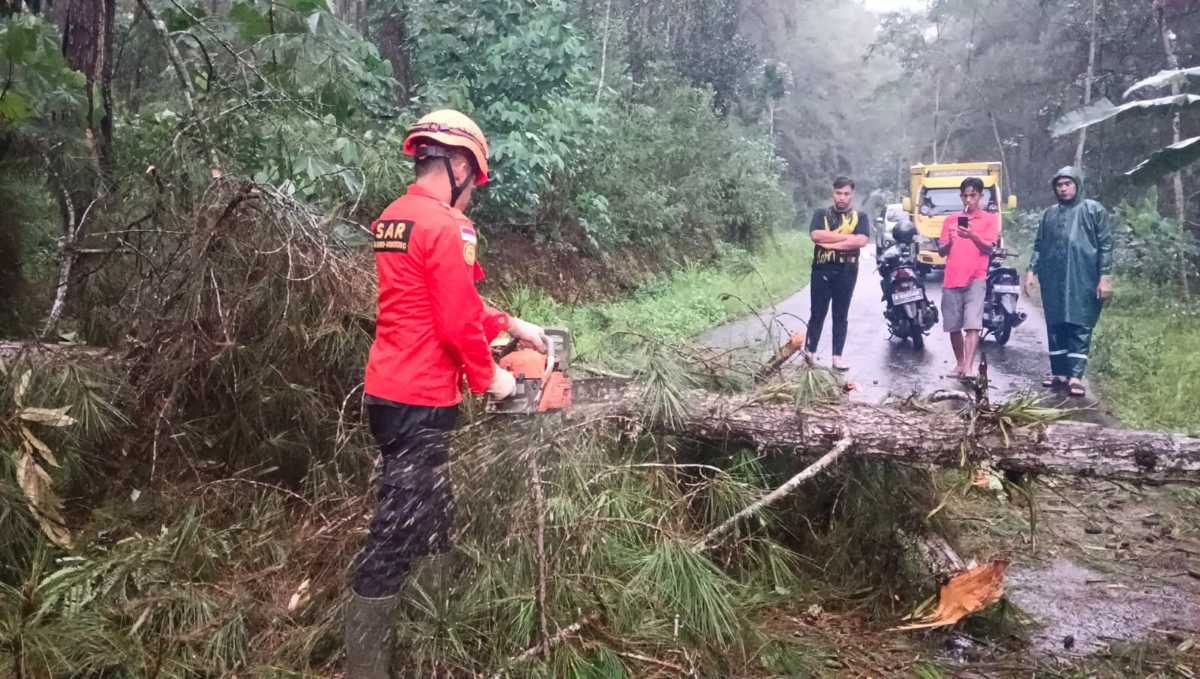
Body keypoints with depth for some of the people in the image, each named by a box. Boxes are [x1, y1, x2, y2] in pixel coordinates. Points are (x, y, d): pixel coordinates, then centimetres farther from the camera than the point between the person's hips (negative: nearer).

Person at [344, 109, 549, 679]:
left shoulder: (392, 218, 12)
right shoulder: (446, 226, -18)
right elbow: (458, 321, -20)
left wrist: (512, 326, 21)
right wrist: (488, 378, -4)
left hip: (388, 391, 10)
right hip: (421, 400, -10)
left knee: (427, 517, 23)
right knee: (396, 536, -2)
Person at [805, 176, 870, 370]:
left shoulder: (860, 217, 6)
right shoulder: (821, 214, 7)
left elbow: (862, 241, -11)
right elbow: (816, 235, -12)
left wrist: (830, 242, -13)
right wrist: (847, 236, -12)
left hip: (847, 272, 0)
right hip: (822, 270, 0)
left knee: (841, 315, 6)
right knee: (817, 314, 3)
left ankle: (837, 357, 11)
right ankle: (809, 354, 8)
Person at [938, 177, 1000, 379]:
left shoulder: (990, 219, 7)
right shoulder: (950, 219, 16)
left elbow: (989, 249, -4)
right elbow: (941, 251, 13)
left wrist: (972, 236, -22)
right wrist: (949, 242, -10)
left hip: (976, 279, -4)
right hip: (951, 279, 4)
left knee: (973, 324, -15)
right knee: (953, 326, 7)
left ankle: (968, 367, -22)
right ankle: (960, 363, 23)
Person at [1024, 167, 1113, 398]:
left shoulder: (1093, 210, 2)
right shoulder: (1049, 214, 16)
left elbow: (1106, 245, -2)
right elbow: (1039, 246, 18)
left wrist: (1105, 276, -9)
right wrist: (1032, 271, 6)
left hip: (1082, 280, -4)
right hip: (1053, 281, 5)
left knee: (1080, 327, -5)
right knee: (1055, 327, 6)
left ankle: (1076, 376, -7)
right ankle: (1059, 373, 14)